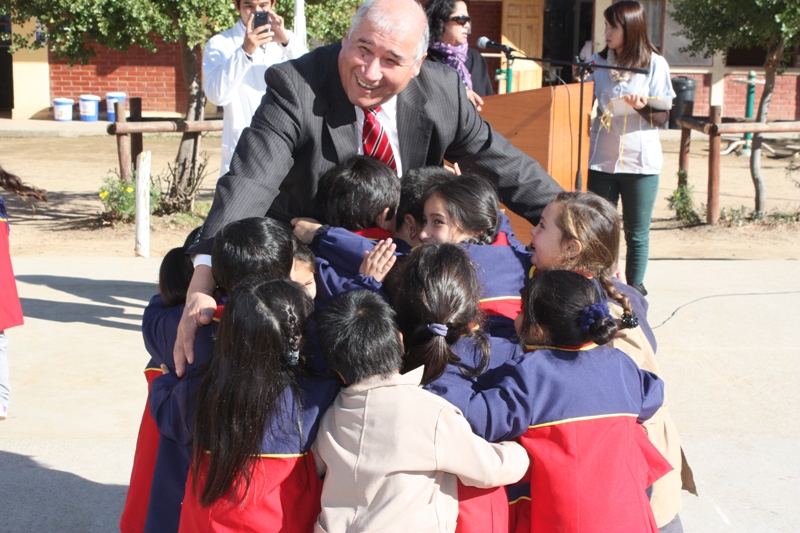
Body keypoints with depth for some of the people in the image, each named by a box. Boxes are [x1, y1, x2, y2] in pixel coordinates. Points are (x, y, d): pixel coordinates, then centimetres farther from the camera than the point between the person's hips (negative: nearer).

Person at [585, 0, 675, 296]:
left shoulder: (654, 64, -3)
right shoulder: (598, 62, 7)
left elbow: (662, 117, -4)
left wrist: (643, 105, -22)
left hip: (640, 161, -2)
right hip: (601, 159, 3)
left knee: (637, 233, 5)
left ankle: (634, 290, 14)